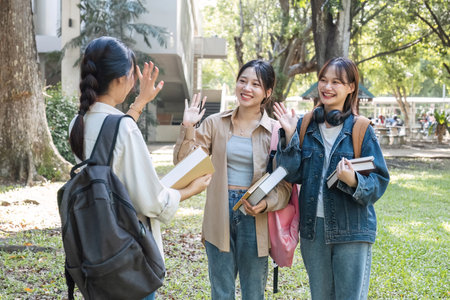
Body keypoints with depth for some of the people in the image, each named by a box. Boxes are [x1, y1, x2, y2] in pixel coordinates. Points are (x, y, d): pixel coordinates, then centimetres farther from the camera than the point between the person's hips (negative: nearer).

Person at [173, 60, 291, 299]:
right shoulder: (215, 123, 3)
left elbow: (285, 184, -2)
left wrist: (266, 204, -21)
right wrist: (188, 128, -14)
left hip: (254, 218, -1)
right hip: (220, 216, 1)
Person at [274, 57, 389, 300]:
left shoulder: (361, 130, -6)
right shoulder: (306, 126, 4)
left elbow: (379, 181, -8)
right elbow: (293, 175, -2)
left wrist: (354, 182, -27)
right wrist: (289, 136, -12)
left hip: (352, 231, -3)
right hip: (313, 227, 4)